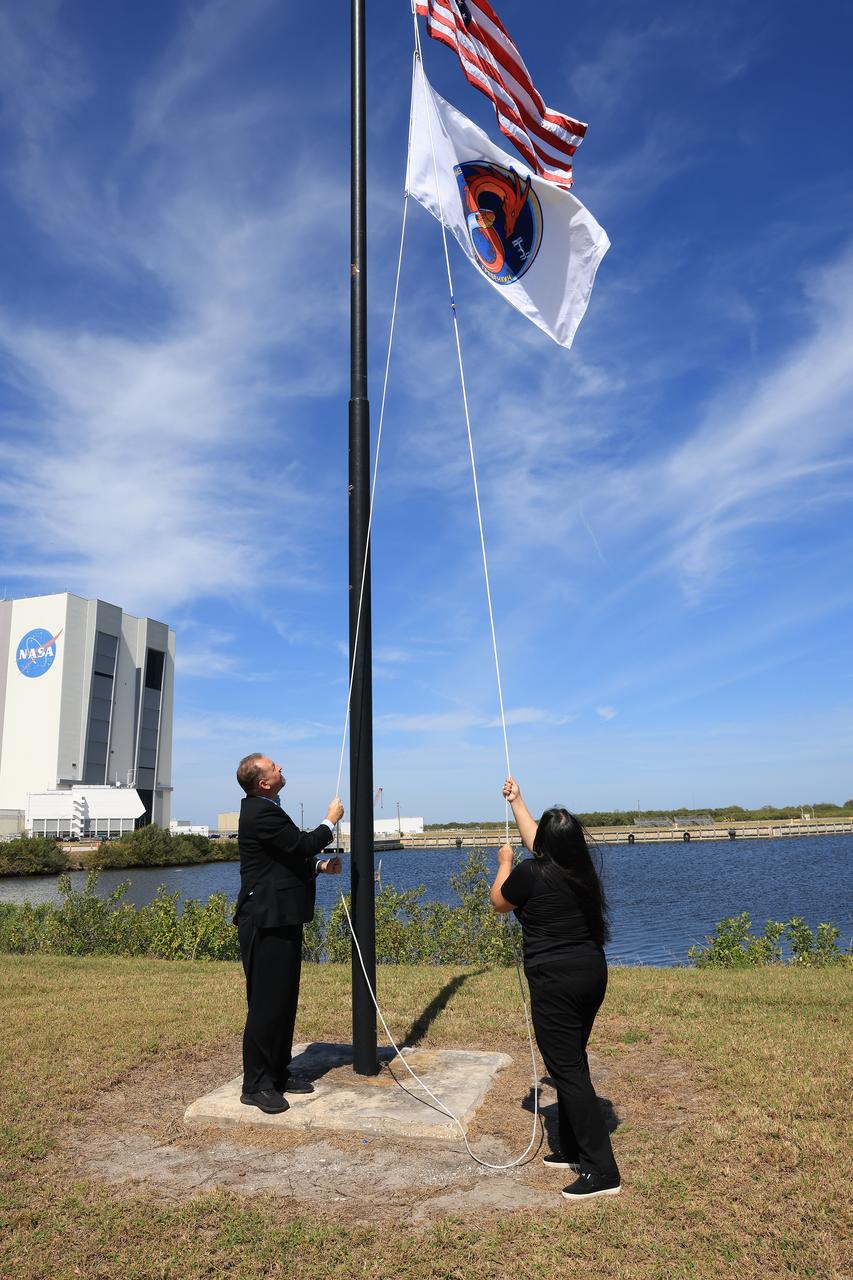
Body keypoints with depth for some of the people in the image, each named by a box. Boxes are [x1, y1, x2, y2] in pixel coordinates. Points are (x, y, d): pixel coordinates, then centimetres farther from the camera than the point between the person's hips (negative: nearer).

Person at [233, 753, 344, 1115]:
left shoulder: (265, 809, 13)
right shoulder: (261, 813, -20)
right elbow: (302, 845, -21)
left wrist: (320, 865, 9)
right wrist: (330, 821, -6)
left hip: (281, 920, 11)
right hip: (267, 921, -11)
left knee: (284, 1001, 17)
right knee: (266, 1003, -2)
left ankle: (277, 1074, 28)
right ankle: (255, 1085, 10)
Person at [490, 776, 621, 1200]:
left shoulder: (531, 873, -17)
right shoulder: (580, 870, 4)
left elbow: (498, 902, 4)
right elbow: (535, 837, 22)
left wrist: (505, 862, 18)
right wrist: (516, 801, 32)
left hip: (556, 982, -8)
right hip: (592, 973, 8)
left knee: (568, 1070, -1)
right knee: (572, 1064, 20)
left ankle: (602, 1172, 1)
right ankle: (574, 1150, 32)